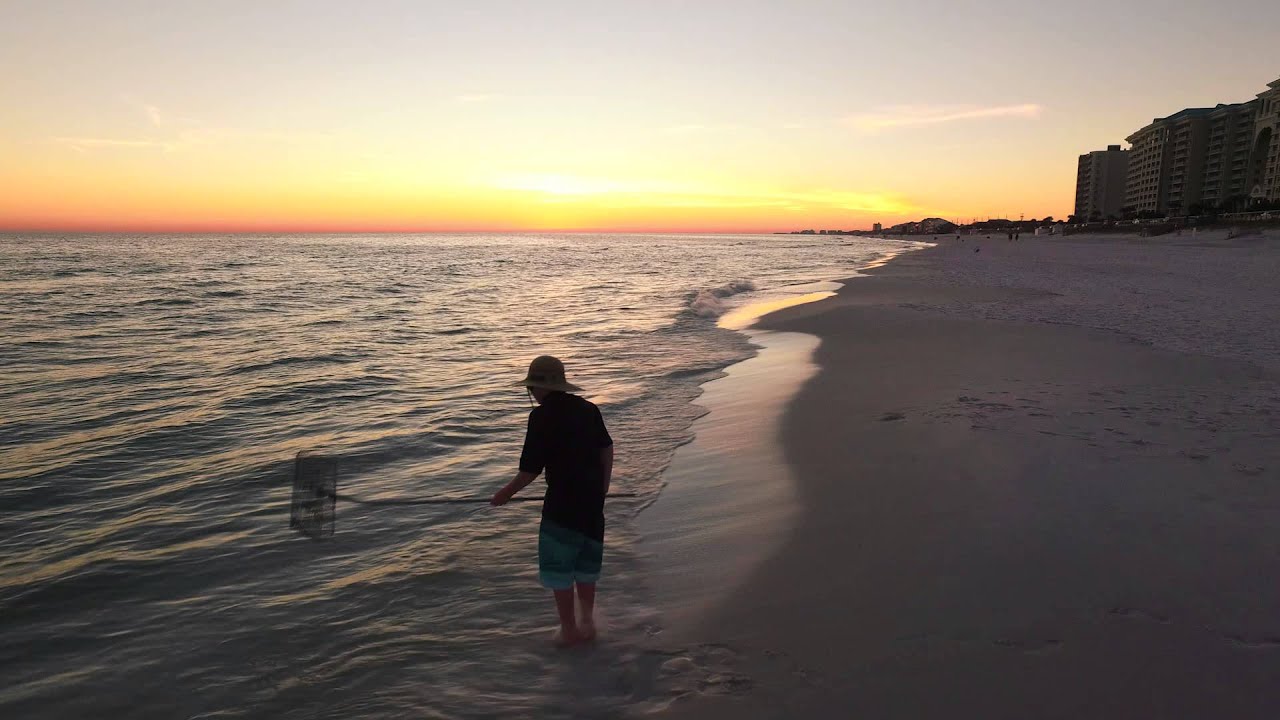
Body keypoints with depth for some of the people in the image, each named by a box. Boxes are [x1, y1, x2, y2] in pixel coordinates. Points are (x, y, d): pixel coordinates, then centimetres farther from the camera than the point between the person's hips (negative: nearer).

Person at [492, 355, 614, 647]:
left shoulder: (543, 415, -13)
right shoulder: (588, 408, 6)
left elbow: (531, 468, -13)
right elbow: (607, 449, 10)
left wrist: (506, 493, 2)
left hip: (563, 501, -7)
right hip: (592, 497, 7)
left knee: (558, 566, 8)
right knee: (586, 562, 20)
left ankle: (569, 629, 16)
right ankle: (587, 621, 29)